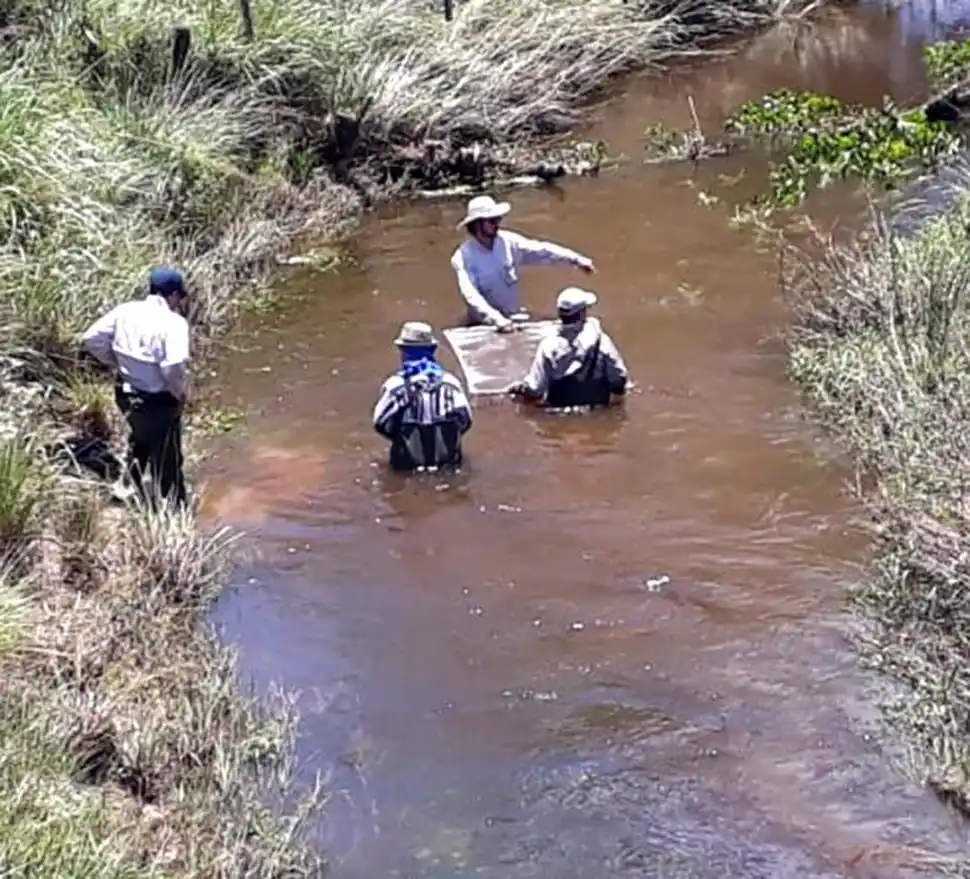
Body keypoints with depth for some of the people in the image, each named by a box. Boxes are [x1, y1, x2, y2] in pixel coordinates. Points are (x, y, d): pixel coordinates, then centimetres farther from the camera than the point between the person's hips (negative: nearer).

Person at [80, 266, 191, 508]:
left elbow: (92, 339, -1)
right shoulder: (173, 322, -21)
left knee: (140, 441, 34)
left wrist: (116, 363, 10)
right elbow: (174, 366, -33)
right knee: (167, 464, 6)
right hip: (159, 401, -7)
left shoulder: (125, 311, -3)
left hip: (126, 393, 7)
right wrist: (179, 392, -14)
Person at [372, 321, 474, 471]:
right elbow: (465, 420, -2)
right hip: (447, 457, 1)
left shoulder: (395, 385, -11)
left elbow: (381, 424, -7)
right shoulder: (450, 381, -3)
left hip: (409, 461, -1)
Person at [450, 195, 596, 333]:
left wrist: (575, 259, -17)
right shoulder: (462, 259, -15)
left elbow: (540, 251, -6)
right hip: (485, 325, -3)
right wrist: (497, 320, -36)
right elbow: (471, 296, -24)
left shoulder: (508, 241, -3)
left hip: (515, 319, 3)